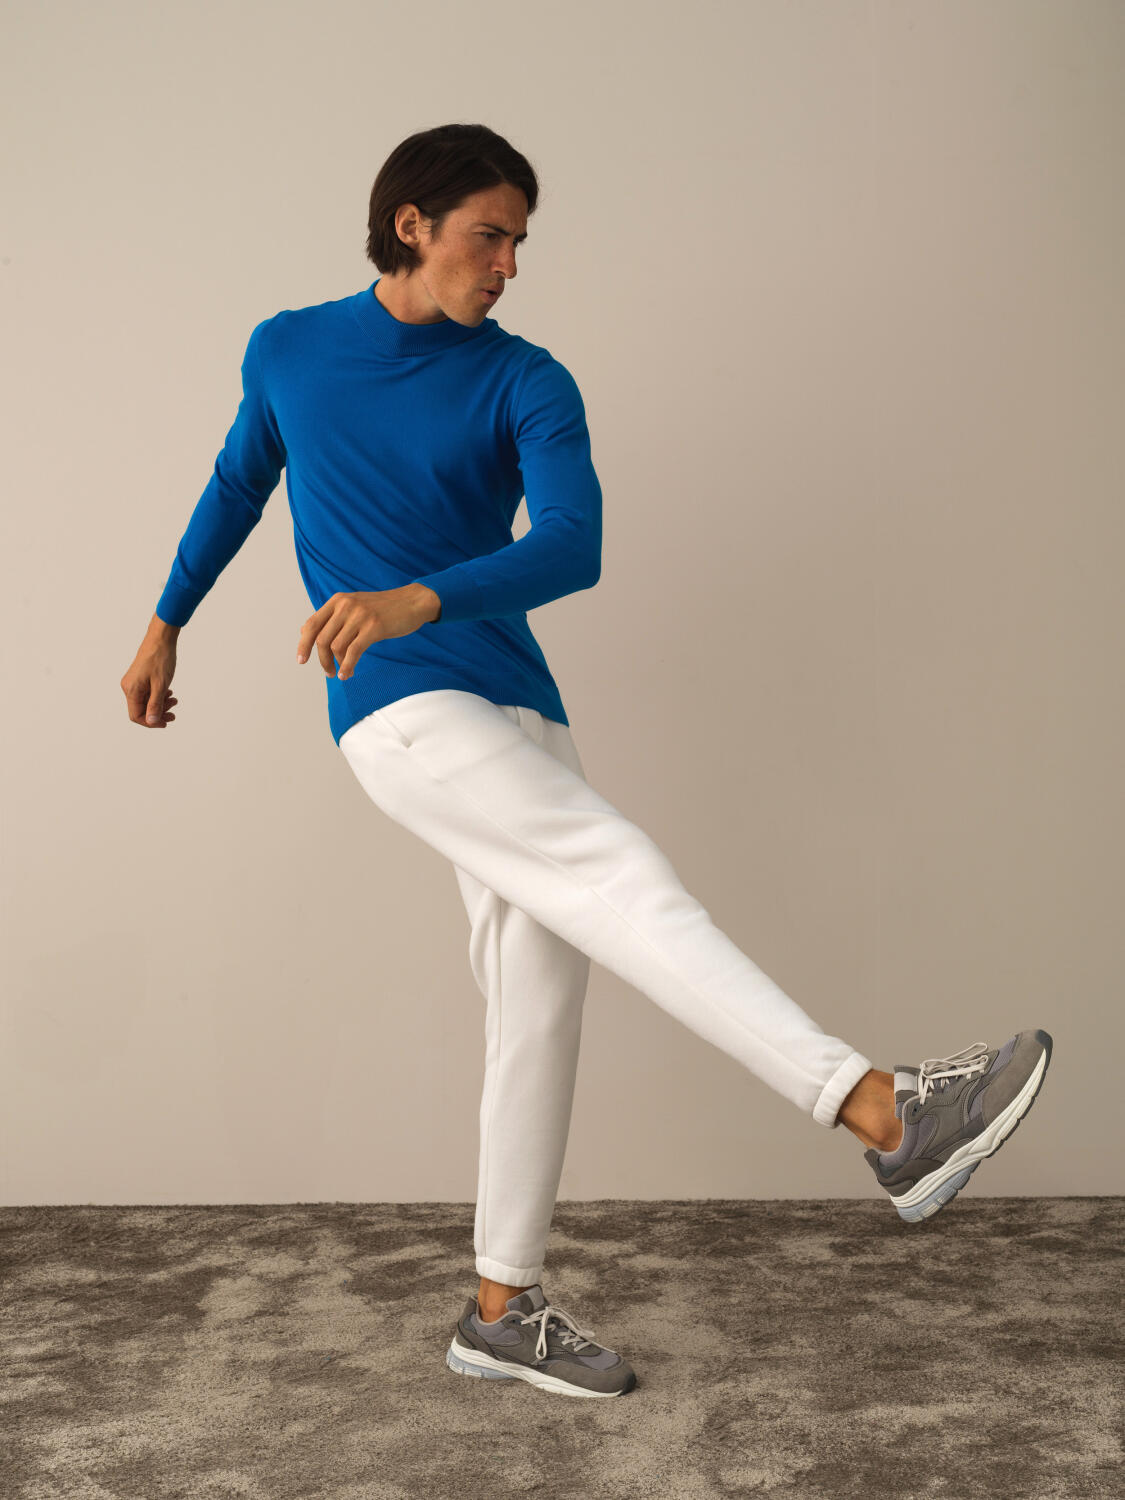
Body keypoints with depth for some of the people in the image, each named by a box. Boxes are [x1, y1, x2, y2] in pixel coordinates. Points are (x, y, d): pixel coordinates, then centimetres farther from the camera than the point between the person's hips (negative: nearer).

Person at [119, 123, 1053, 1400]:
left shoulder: (527, 384, 3)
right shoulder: (287, 353, 7)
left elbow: (573, 547, -14)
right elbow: (236, 484, 25)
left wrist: (421, 599, -31)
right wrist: (166, 622, 33)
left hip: (519, 718, 3)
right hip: (403, 714, -3)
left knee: (539, 1003, 2)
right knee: (618, 872, -24)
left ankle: (502, 1311, 17)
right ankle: (885, 1115, -33)